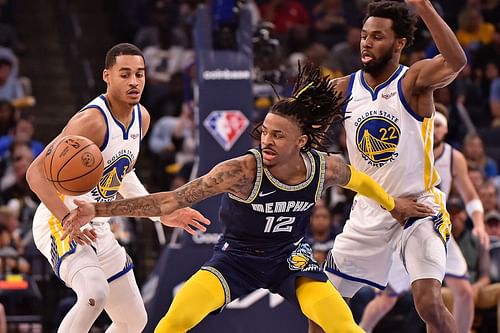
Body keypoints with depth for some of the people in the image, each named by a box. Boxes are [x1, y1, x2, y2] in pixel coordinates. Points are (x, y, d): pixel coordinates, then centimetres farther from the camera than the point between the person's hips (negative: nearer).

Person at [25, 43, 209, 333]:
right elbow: (37, 172, -27)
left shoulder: (141, 118, 4)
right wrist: (67, 219, -39)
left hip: (96, 228, 9)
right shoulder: (91, 121, -23)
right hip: (59, 223, -9)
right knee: (95, 294, -36)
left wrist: (162, 214, 15)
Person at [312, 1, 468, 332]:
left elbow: (456, 62, -33)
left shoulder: (414, 81, -12)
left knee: (429, 303, -22)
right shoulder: (343, 89, 2)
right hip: (368, 215, 5)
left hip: (418, 207, -5)